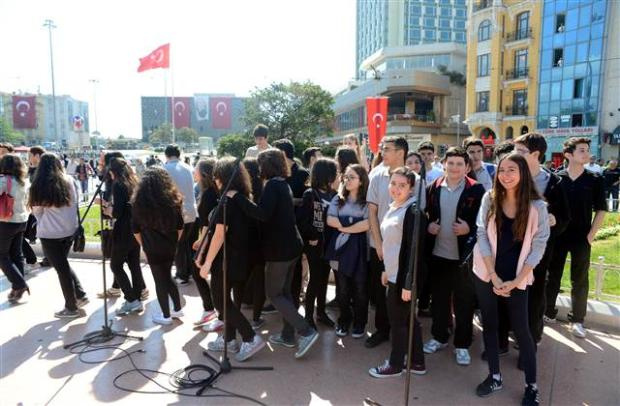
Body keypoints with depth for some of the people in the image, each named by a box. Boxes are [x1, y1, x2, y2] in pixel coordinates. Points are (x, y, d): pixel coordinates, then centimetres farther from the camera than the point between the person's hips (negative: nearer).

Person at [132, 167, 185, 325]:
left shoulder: (139, 202, -9)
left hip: (153, 248, -4)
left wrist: (144, 246, 11)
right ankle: (177, 309, 28)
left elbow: (135, 229, -1)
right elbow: (180, 226, 5)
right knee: (167, 277, 21)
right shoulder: (173, 199, -2)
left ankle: (166, 316, 19)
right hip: (170, 247, 4)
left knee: (160, 281, 8)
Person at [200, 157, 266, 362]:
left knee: (221, 302, 1)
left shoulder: (227, 200, -18)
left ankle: (251, 339, -1)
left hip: (226, 260, -9)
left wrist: (208, 262, -18)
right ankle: (230, 339, 28)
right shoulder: (243, 198, 8)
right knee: (227, 299, 19)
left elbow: (219, 234, -22)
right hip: (240, 258, 9)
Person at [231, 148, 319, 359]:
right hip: (291, 245, 9)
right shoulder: (283, 184, 13)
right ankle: (288, 335, 26)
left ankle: (306, 331, -1)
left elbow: (263, 214, -29)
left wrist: (237, 196, -27)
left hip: (279, 249, -9)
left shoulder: (273, 184, -17)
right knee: (284, 291, 17)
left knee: (274, 293, 2)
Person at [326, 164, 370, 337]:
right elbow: (330, 220, -3)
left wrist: (344, 227, -9)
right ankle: (344, 321, 28)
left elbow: (367, 224, -17)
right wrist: (353, 223, -11)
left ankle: (359, 323, 24)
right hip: (340, 247, 3)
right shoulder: (338, 198, 8)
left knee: (360, 288, 7)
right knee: (343, 287, 11)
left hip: (359, 248, -3)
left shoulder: (367, 201, -6)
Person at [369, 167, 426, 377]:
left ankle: (395, 364, 25)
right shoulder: (394, 207, 8)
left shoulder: (412, 210, -19)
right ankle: (417, 362, 32)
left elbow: (414, 249, -22)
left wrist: (408, 283, -22)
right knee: (408, 318, 18)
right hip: (395, 273, 9)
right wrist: (386, 269, 18)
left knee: (398, 320, 7)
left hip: (404, 275, -9)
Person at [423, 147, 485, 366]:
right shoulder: (433, 188, 3)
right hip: (437, 253, 3)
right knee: (439, 298, 16)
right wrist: (427, 226, -7)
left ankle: (462, 344, 25)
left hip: (464, 256, -3)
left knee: (464, 302, 9)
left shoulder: (476, 190, -7)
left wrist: (469, 229, -21)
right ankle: (439, 337, 34)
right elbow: (423, 214, 12)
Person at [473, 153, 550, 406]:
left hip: (517, 278, -2)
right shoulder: (489, 199, -5)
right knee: (489, 324, 12)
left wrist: (515, 280, -12)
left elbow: (538, 247, -8)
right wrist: (494, 277, -12)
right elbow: (482, 236, -7)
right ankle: (494, 376, 28)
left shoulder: (537, 206, -9)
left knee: (521, 330, 4)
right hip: (486, 275, 2)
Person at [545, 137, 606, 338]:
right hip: (557, 236, 0)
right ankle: (548, 312, 24)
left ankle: (577, 319, 19)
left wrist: (591, 235, -6)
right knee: (552, 276, 10)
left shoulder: (595, 180, -1)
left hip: (582, 238, 0)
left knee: (580, 280, 7)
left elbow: (600, 210, 1)